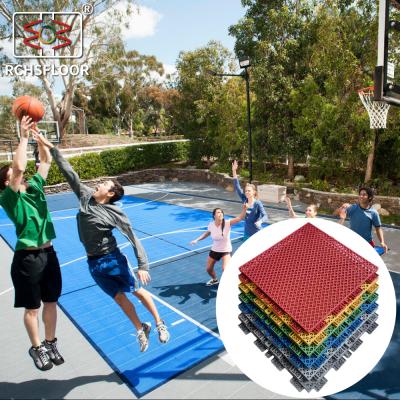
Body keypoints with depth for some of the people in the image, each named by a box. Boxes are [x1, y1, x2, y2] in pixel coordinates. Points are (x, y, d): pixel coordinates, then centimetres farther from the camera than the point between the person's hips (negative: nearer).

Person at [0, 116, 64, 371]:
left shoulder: (36, 188, 7)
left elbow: (47, 160, 8)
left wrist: (37, 134, 3)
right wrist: (24, 136, -18)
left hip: (48, 253, 6)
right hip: (27, 258, -5)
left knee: (51, 302, 16)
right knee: (32, 308, 11)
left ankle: (50, 343, 35)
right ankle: (37, 348, 31)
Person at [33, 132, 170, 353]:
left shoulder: (114, 213, -15)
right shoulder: (85, 196, -1)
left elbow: (133, 238, -15)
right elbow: (69, 172, 1)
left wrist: (143, 266, -18)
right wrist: (50, 147, -1)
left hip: (112, 259, -5)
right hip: (93, 263, 5)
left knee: (137, 291, 7)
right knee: (119, 298, 13)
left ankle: (159, 324, 27)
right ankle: (141, 329, 31)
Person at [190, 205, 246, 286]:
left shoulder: (227, 223, -23)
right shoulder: (211, 225, -14)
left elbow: (240, 218, -34)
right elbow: (207, 233, 8)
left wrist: (244, 208, -50)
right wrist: (197, 240, 4)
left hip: (226, 251, -4)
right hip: (214, 250, 4)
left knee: (225, 269, -23)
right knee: (208, 269, 15)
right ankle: (215, 280, 49)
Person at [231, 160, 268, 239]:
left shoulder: (258, 203, -13)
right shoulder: (245, 200, -1)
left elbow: (265, 216, -22)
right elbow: (237, 187, -4)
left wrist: (260, 221, -45)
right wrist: (234, 171, -9)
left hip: (256, 234, -5)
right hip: (247, 233, 5)